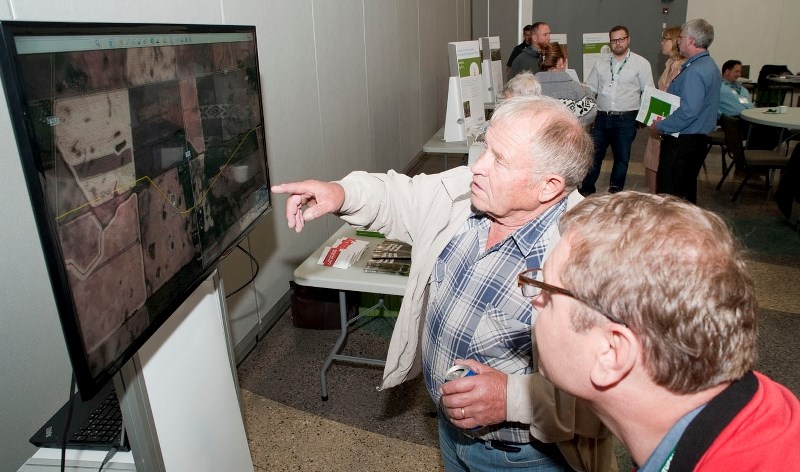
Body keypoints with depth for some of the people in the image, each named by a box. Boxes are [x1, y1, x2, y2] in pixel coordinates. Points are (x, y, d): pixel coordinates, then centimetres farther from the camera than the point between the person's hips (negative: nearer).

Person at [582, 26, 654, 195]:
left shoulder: (641, 63, 1)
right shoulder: (600, 63, 11)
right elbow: (590, 88, 13)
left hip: (626, 119, -2)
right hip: (602, 117, 2)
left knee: (622, 157, 7)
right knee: (593, 154, 4)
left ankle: (615, 191, 20)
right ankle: (587, 189, 16)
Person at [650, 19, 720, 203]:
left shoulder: (694, 72, -21)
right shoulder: (710, 65, 13)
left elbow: (688, 111, -28)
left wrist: (660, 126, -17)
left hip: (682, 142, -11)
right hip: (698, 138, 11)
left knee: (669, 194, -4)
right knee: (687, 190, 19)